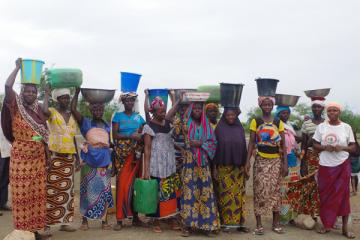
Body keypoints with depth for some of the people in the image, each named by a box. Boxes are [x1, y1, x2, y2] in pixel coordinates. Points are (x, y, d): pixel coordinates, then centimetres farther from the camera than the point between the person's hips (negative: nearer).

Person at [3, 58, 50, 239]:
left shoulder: (37, 109, 10)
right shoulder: (16, 107, -4)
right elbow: (7, 86, -21)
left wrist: (47, 156, 12)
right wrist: (18, 67, -11)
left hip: (39, 158, 5)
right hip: (21, 158, -5)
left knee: (37, 194, 8)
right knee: (22, 194, -2)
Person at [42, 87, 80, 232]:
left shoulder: (72, 115, 14)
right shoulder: (52, 112, -3)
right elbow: (45, 111, -29)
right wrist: (46, 94, -16)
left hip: (69, 156, 6)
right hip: (54, 155, -5)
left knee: (67, 190, 8)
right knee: (51, 189, -5)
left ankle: (64, 222, 14)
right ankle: (46, 223, 1)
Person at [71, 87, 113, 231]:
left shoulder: (107, 126, 11)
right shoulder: (85, 123, 1)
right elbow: (73, 109, -11)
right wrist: (77, 92, -10)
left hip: (104, 163, 2)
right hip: (89, 164, -2)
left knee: (104, 192, 4)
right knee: (87, 192, 3)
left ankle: (104, 220, 12)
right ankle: (84, 220, 15)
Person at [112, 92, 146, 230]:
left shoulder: (139, 117, 14)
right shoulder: (118, 116, 6)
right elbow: (114, 135, -4)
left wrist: (139, 136, -9)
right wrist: (131, 136, -14)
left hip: (136, 153, 2)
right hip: (122, 153, -2)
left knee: (134, 184, 3)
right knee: (122, 184, -6)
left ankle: (135, 216, 11)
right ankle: (120, 219, -2)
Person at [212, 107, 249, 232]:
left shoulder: (240, 128, 7)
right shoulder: (219, 129, -1)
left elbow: (244, 148, 10)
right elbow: (215, 149, -2)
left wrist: (245, 166, 6)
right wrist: (214, 168, -6)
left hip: (238, 168, 2)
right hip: (223, 167, -2)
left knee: (238, 195, 3)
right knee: (224, 194, 1)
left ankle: (239, 222, 10)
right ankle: (225, 222, 10)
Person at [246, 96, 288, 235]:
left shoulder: (278, 123, 5)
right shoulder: (255, 122, 1)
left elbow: (283, 144, 5)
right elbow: (251, 142, 0)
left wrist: (285, 163, -1)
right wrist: (247, 161, -8)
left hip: (276, 160, 2)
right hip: (260, 160, -2)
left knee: (275, 190, 5)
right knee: (259, 190, -1)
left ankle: (276, 223, 15)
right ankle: (259, 224, 6)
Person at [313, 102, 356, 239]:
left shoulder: (347, 127, -1)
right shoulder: (321, 127, 1)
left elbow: (353, 148, 2)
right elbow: (315, 145, 5)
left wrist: (342, 148, -18)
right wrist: (325, 147, -14)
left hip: (343, 165, -1)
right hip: (325, 166, 1)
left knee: (343, 195, 2)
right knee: (326, 195, 5)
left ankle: (345, 227, 11)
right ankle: (327, 224, 19)